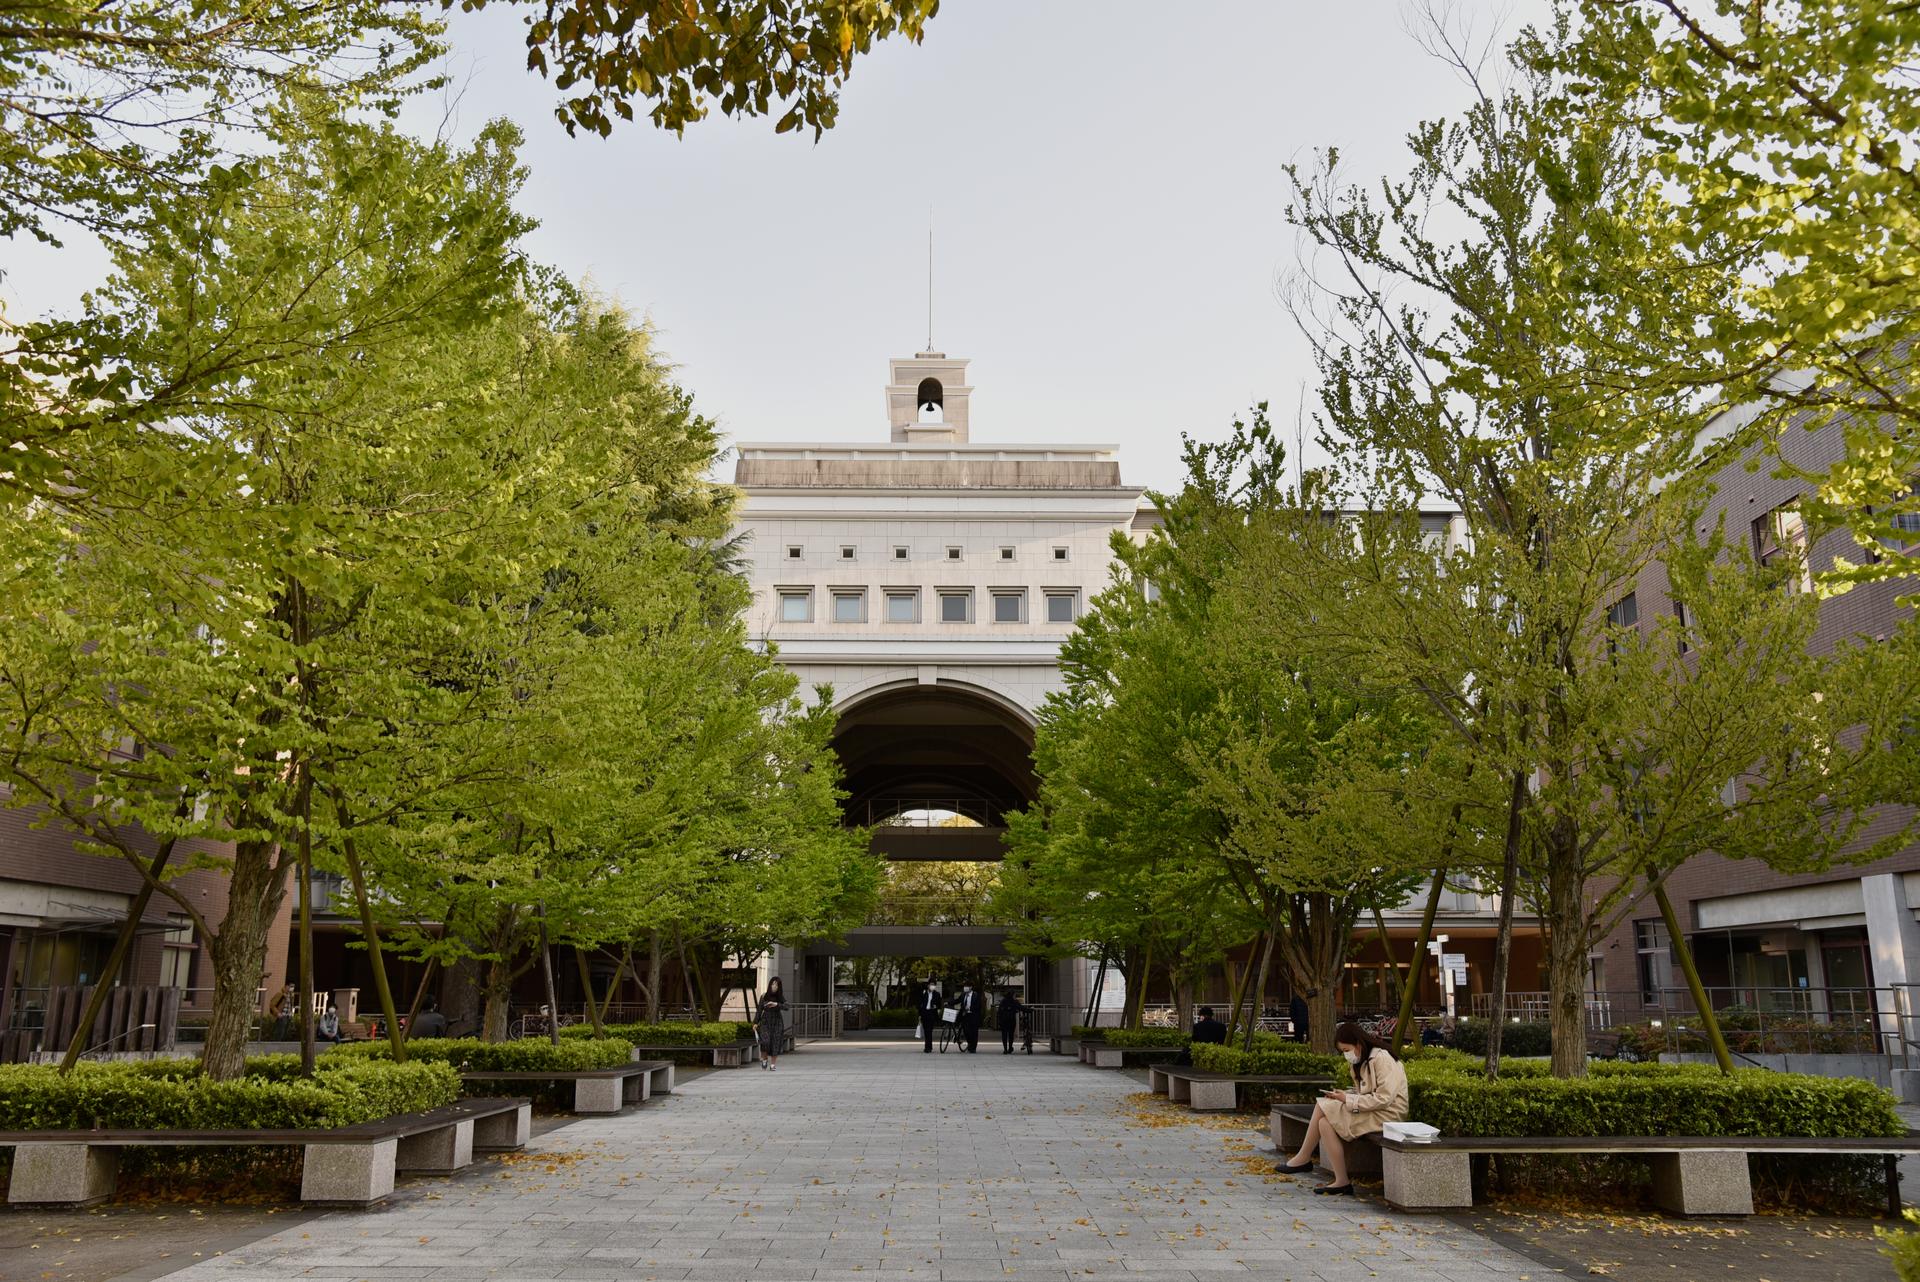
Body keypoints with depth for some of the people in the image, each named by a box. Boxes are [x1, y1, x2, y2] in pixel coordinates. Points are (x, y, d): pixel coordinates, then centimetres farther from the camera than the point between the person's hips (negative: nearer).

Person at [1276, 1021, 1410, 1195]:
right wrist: (1342, 1095, -3)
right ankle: (1340, 1180, -14)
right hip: (1372, 1111, 9)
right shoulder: (1364, 1061, 16)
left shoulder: (1381, 1058, -14)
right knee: (1325, 1122, -12)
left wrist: (1348, 1099, -17)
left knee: (1322, 1108, -16)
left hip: (1387, 1114, -9)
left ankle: (1303, 1159, -1)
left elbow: (1384, 1098, -20)